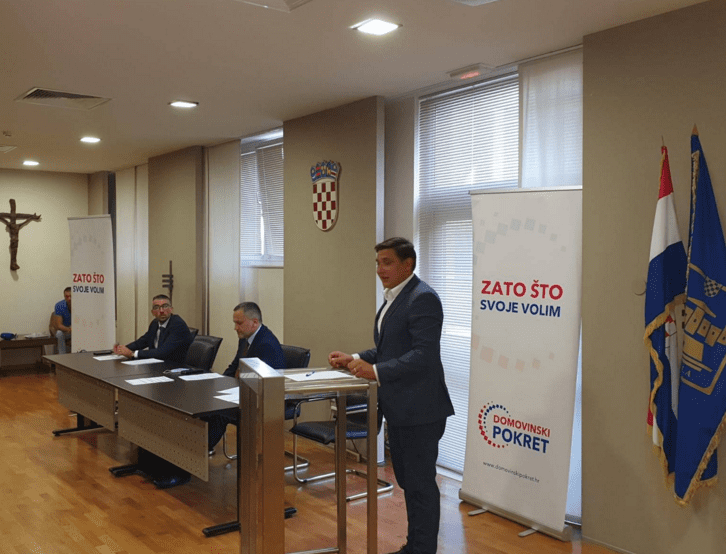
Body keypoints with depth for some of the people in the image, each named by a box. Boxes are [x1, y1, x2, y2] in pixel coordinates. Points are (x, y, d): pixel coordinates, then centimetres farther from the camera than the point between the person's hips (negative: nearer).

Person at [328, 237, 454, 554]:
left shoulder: (422, 298, -17)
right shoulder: (393, 298, 14)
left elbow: (424, 354, -25)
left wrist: (375, 371, -28)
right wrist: (355, 360, 6)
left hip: (419, 411, -10)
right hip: (400, 409, 10)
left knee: (420, 483, 2)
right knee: (407, 480, 20)